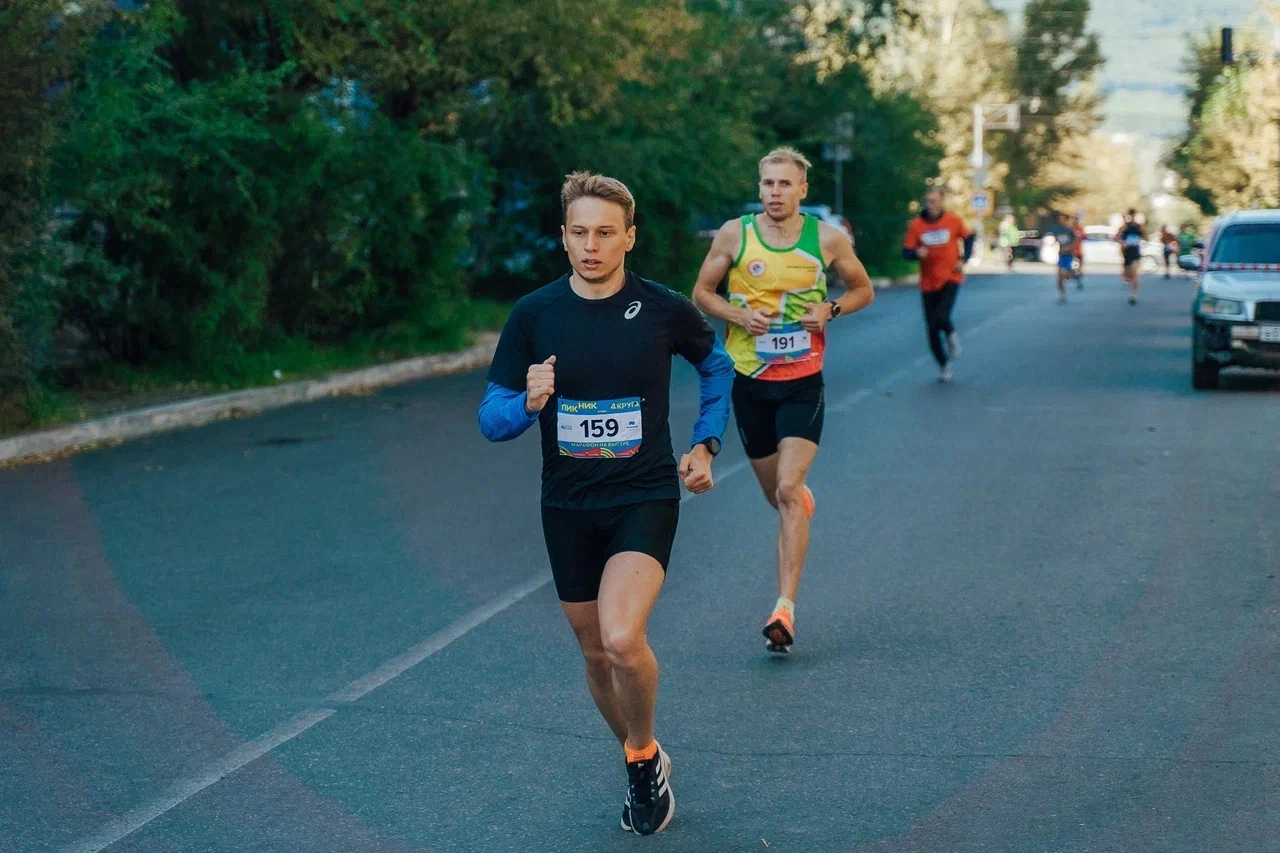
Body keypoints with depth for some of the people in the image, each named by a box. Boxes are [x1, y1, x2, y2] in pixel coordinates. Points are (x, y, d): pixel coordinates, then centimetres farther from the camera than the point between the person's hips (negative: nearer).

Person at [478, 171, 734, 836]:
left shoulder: (663, 309, -6)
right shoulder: (533, 315, -4)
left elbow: (718, 365, 16)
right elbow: (492, 419, -2)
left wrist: (704, 443, 7)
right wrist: (528, 404, -23)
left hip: (646, 499, -3)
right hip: (567, 507, 3)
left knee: (622, 638, -24)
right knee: (595, 654, 13)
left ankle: (643, 755, 4)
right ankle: (643, 768, 37)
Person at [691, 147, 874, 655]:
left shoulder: (827, 239, -3)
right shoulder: (734, 235, -3)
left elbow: (863, 290, 11)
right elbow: (702, 293, 6)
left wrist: (830, 310, -10)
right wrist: (739, 315, -13)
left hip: (803, 382, -2)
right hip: (749, 379, 2)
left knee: (788, 491, -16)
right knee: (775, 493, 15)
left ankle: (785, 608, -17)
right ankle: (802, 497, 54)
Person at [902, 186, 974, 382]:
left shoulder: (953, 220, -5)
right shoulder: (916, 225, -5)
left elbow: (968, 238, 11)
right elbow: (906, 251, -4)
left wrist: (964, 259, -3)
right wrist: (917, 253, -26)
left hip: (950, 279, -2)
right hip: (928, 283, 2)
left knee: (941, 317, -24)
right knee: (932, 329, 3)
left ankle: (951, 335, 12)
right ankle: (943, 365, 23)